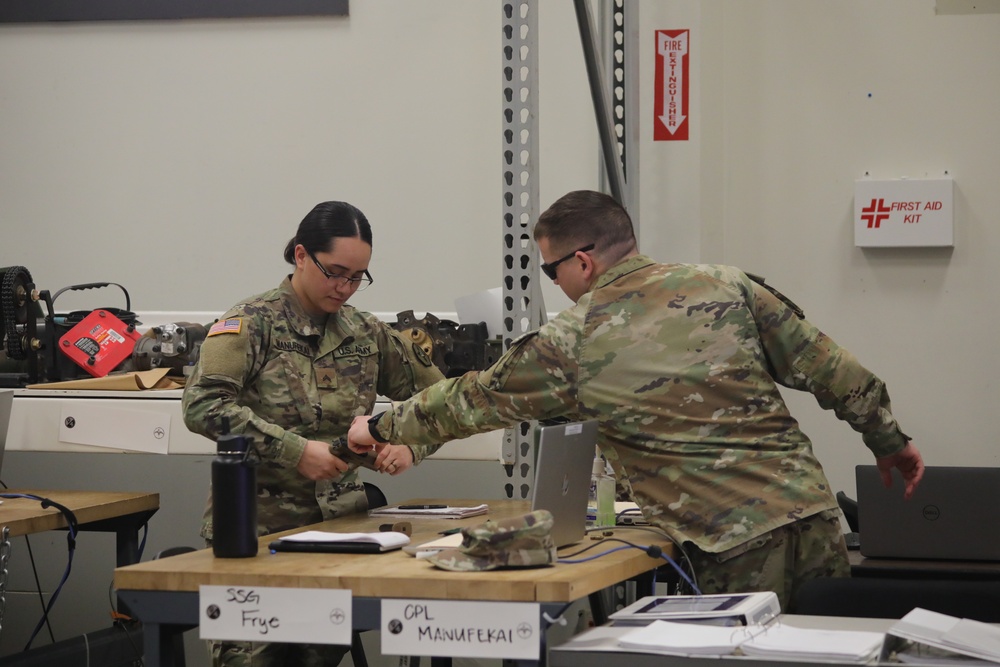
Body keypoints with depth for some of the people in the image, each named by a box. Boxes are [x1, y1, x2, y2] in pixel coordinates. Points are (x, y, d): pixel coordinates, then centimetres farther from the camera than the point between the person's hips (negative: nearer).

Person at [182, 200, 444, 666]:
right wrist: (294, 449, -24)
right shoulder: (253, 323, -5)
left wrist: (411, 444, -6)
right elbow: (202, 404, -18)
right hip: (257, 524, -5)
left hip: (336, 523, 5)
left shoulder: (366, 334, 10)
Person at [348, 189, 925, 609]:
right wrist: (889, 438, 22)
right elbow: (830, 368, 9)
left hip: (735, 549, -4)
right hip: (813, 509, 4)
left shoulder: (570, 344, 0)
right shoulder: (725, 287, 8)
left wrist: (381, 429, 30)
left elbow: (471, 401, 14)